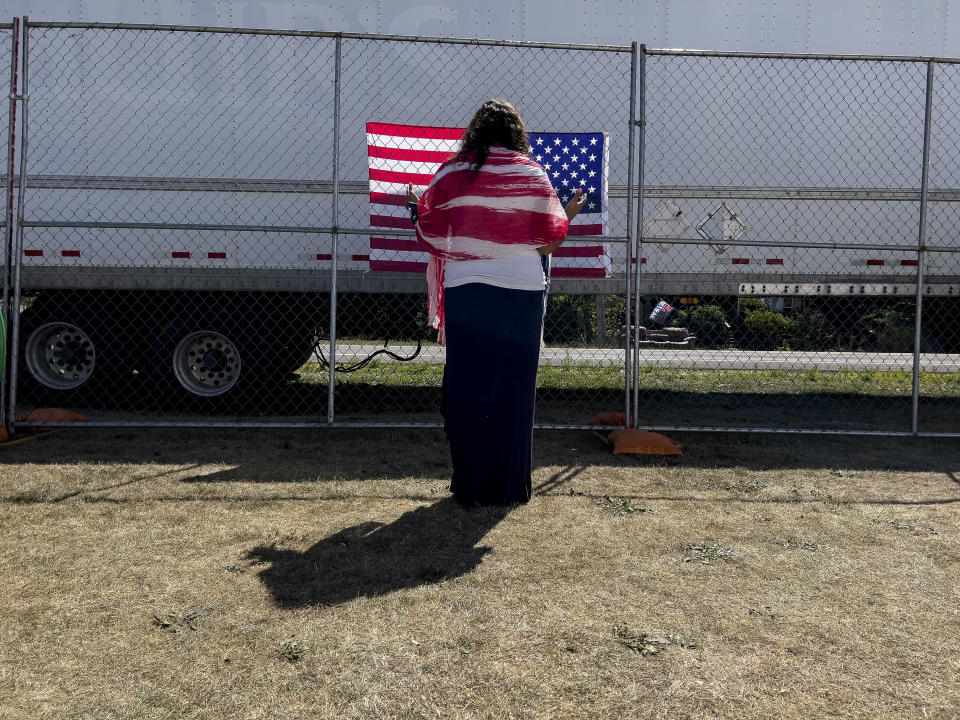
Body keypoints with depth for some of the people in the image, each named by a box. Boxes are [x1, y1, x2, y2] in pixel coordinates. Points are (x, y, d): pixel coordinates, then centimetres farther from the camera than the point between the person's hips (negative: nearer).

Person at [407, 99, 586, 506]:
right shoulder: (533, 176, 0)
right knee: (514, 389, 7)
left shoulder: (451, 173, 2)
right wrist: (571, 213, 21)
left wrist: (414, 208, 24)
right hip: (521, 292, 0)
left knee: (466, 388, 8)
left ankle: (470, 485, 13)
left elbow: (431, 235, 4)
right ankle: (510, 487, 13)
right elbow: (549, 240, 1)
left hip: (465, 292, 1)